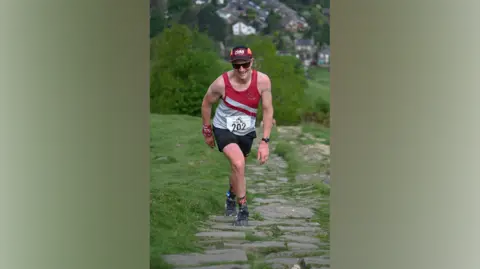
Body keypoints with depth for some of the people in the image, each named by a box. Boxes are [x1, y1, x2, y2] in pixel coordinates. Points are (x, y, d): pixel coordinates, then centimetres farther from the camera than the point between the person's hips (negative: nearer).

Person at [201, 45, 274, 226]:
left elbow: (268, 110, -14)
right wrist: (207, 132, 4)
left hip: (246, 132, 3)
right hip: (223, 129, -3)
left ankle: (231, 197, 52)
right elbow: (206, 104, -7)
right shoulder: (221, 83, -26)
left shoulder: (263, 81, -24)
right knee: (238, 164, -25)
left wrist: (265, 142, -18)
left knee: (237, 169, 20)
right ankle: (242, 210, -11)